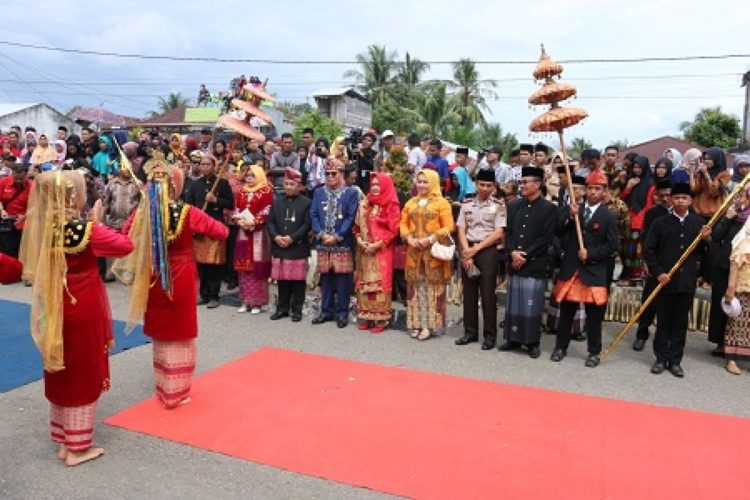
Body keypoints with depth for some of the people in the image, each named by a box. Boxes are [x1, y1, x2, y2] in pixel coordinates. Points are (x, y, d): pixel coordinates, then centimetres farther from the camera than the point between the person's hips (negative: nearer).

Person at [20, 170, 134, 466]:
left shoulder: (42, 228, -1)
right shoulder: (84, 229, -20)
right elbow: (126, 246, -15)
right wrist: (98, 223, -5)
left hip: (56, 310, 6)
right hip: (85, 311, -6)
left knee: (62, 374, 18)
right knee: (83, 377, 7)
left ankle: (64, 441, 31)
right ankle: (77, 447, 18)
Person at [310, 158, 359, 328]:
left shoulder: (351, 193, 1)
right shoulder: (319, 193, 12)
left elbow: (351, 217, -6)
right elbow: (313, 215, 6)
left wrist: (337, 237, -13)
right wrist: (321, 234, -8)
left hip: (343, 243, -3)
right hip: (323, 243, 3)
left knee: (342, 277, 0)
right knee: (326, 277, 9)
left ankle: (342, 312, 10)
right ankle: (326, 310, 20)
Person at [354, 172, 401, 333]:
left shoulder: (392, 206, -5)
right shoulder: (365, 204, 12)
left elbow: (393, 230, -10)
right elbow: (358, 225, 13)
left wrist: (377, 244, -15)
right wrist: (359, 240, -4)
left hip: (382, 250, -5)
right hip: (365, 250, 6)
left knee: (380, 282, -5)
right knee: (365, 282, 6)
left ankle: (381, 318, 1)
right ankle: (367, 317, 14)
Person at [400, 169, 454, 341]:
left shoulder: (441, 203, -1)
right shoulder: (410, 203, 15)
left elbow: (448, 227, -7)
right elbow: (403, 224, 13)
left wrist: (431, 239, -17)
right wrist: (409, 238, -6)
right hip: (414, 251, 5)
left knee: (432, 287, -1)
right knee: (416, 287, 8)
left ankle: (429, 324, 4)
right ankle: (416, 323, 15)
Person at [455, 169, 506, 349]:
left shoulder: (498, 205, -2)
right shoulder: (466, 204, 8)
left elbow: (498, 234, -8)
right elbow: (461, 231, 5)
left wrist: (476, 249, -11)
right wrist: (467, 252, -8)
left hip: (487, 251, -3)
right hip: (468, 251, 4)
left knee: (487, 293, -1)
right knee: (469, 292, 8)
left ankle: (490, 335, 8)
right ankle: (470, 331, 19)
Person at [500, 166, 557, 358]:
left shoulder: (549, 208, -3)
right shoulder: (514, 206, 11)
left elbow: (546, 238, -9)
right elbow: (508, 232, 8)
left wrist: (525, 256, -13)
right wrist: (513, 252, -9)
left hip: (535, 265, -4)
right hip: (514, 263, 5)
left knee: (532, 304, 1)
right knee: (514, 302, 10)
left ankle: (532, 342, 13)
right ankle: (513, 338, 21)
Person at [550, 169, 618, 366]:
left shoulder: (609, 216, -2)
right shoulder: (572, 209, 6)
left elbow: (612, 246, -5)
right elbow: (558, 231, -2)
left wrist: (590, 254, -14)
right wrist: (570, 217, -16)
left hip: (594, 271, -2)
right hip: (570, 269, 2)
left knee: (594, 315, 6)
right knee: (566, 312, 11)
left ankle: (594, 352, 19)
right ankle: (561, 347, 24)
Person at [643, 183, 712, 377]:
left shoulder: (699, 223, 6)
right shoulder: (660, 223, 0)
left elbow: (704, 254, 10)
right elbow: (648, 250, -1)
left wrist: (705, 240, -10)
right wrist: (658, 273, -10)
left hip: (687, 281, 2)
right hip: (665, 280, -1)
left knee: (681, 323, 8)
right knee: (663, 321, 6)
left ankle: (675, 361, 18)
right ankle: (661, 359, 17)